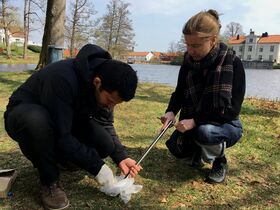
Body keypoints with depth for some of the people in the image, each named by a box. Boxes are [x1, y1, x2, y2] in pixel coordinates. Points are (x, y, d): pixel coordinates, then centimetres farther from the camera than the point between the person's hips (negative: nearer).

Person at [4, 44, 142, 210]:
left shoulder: (106, 86, -15)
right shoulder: (63, 79, -38)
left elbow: (105, 124, -3)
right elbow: (61, 136, -36)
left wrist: (121, 156, -15)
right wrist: (97, 166, -28)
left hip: (67, 120, 6)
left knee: (106, 145, -16)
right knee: (37, 120, -42)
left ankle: (55, 156, 11)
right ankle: (50, 182, -16)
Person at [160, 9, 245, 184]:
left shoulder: (233, 64, -21)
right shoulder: (189, 62, -7)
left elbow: (232, 110, -24)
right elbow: (180, 93, 5)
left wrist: (195, 121, -31)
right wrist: (171, 111, -16)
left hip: (226, 125, -4)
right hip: (195, 123, 4)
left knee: (205, 131, -36)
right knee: (176, 147, -19)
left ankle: (220, 163, -3)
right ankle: (198, 152, 16)